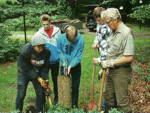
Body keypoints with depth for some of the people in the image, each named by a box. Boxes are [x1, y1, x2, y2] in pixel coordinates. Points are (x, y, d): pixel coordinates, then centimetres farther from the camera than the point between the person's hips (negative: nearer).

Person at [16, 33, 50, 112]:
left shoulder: (46, 51, -20)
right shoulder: (26, 50, -31)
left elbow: (45, 66, -8)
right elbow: (24, 67, -23)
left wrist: (44, 79, -16)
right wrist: (37, 78, -23)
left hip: (37, 73, 3)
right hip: (24, 73, -3)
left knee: (40, 93, 1)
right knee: (21, 94, -4)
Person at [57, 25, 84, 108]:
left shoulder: (80, 40, -23)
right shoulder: (61, 38, -20)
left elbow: (79, 56, -19)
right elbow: (59, 52, -9)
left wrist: (71, 65, -26)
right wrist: (64, 62, -20)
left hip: (75, 66, -1)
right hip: (64, 65, 1)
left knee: (75, 87, 8)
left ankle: (74, 105, 22)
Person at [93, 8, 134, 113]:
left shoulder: (126, 33, -19)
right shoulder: (114, 32, 6)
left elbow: (129, 58, -23)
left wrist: (110, 63, -17)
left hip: (121, 72, -8)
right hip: (111, 70, 8)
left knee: (122, 102, 1)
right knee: (109, 97, 19)